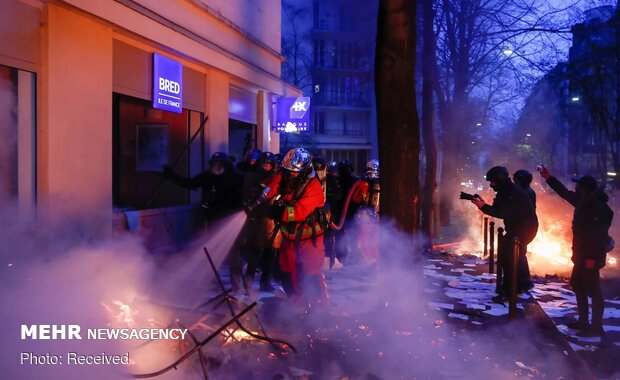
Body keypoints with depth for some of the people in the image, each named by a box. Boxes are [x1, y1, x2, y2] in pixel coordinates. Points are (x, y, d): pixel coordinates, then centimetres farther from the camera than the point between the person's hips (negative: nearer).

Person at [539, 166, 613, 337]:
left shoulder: (599, 208, -20)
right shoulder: (584, 202, 7)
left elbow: (599, 236, -25)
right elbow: (565, 193, 20)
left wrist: (592, 257, -26)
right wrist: (549, 178, 21)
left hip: (590, 257, -10)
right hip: (581, 254, 10)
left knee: (592, 290, -3)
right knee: (577, 285, 17)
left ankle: (596, 327, 5)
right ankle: (583, 321, 28)